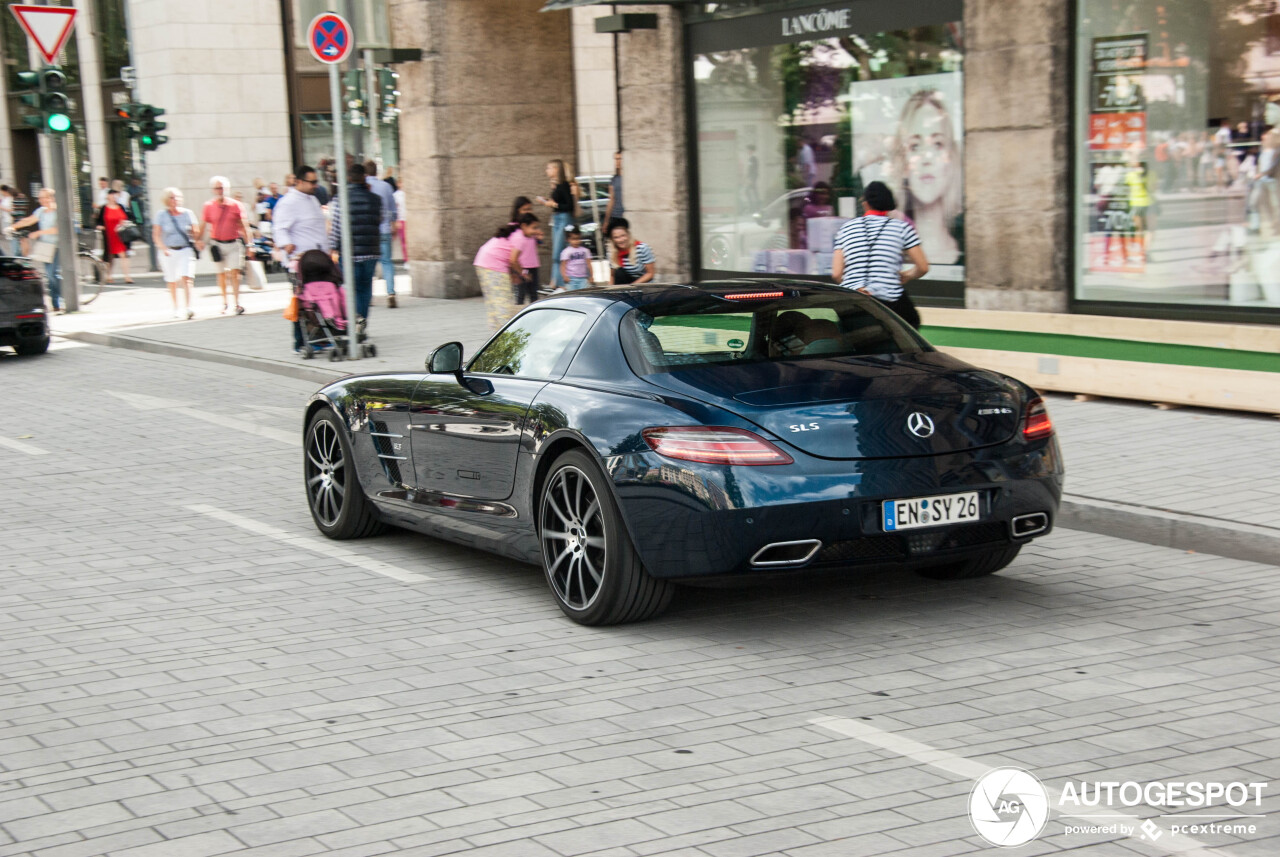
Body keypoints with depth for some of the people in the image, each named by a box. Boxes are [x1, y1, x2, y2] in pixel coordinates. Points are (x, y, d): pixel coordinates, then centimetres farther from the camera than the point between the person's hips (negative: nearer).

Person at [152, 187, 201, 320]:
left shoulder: (188, 213, 2)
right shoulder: (161, 214, 0)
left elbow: (196, 232, 8)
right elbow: (156, 235, -3)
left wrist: (196, 244, -10)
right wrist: (163, 248, -17)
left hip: (186, 250, -1)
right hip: (169, 251, 1)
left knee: (186, 278, -16)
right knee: (172, 282, 9)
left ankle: (188, 308, -20)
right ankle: (175, 309, 24)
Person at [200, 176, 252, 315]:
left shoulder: (235, 205, 1)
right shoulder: (209, 206, 3)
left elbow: (243, 225, 4)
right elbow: (203, 225, 7)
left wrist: (249, 243, 1)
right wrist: (200, 240, -2)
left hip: (233, 244, -1)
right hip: (217, 244, 1)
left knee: (234, 272, -11)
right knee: (221, 274, 9)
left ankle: (237, 303, -9)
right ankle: (224, 302, 23)